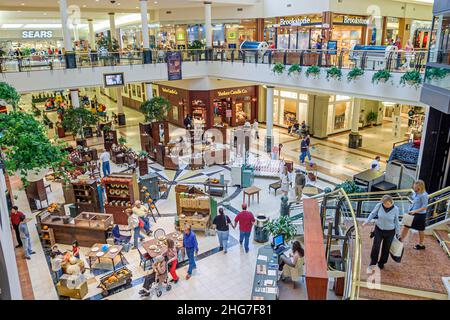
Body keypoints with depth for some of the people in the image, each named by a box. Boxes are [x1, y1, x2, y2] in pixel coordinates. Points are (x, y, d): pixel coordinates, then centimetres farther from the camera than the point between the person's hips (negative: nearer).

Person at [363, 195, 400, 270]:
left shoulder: (395, 209, -16)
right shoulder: (379, 205, -16)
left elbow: (396, 221, -4)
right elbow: (373, 214, 0)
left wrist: (398, 233, 2)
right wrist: (366, 222, -7)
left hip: (390, 232, 0)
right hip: (379, 229, 0)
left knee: (386, 248, 10)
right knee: (376, 246, -8)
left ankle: (381, 263, 34)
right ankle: (373, 262, 14)